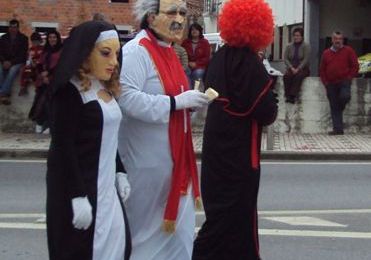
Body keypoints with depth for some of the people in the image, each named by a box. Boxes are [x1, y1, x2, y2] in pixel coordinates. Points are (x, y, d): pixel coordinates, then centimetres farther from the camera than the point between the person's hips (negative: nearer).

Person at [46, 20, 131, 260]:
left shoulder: (106, 89, 11)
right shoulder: (69, 90, -14)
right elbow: (63, 146, -18)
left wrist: (120, 172, 15)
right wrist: (78, 196, -21)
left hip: (106, 186, 8)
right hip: (79, 187, -8)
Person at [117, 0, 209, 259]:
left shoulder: (168, 52, 12)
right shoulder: (136, 51, -17)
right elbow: (126, 98, -30)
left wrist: (190, 100, 4)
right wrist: (176, 102, -26)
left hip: (174, 157, 9)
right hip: (147, 160, -9)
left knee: (176, 223, 14)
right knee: (147, 226, 4)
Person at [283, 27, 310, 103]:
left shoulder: (306, 46, -1)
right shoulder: (289, 46, 9)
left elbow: (306, 60, -9)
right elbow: (285, 58, 2)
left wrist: (298, 69, -19)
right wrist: (291, 68, -13)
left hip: (303, 68, -3)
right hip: (291, 68, 3)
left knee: (298, 76, -35)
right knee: (286, 76, -30)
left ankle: (292, 96, -43)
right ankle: (288, 95, -33)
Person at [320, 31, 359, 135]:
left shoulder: (348, 51, 5)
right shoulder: (326, 53, 14)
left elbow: (355, 66, 3)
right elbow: (322, 70, 16)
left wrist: (349, 77, -7)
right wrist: (325, 82, 5)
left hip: (344, 81, -3)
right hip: (331, 84, 3)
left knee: (344, 96, -30)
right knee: (334, 107, 1)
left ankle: (341, 107, 5)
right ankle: (338, 129, 4)